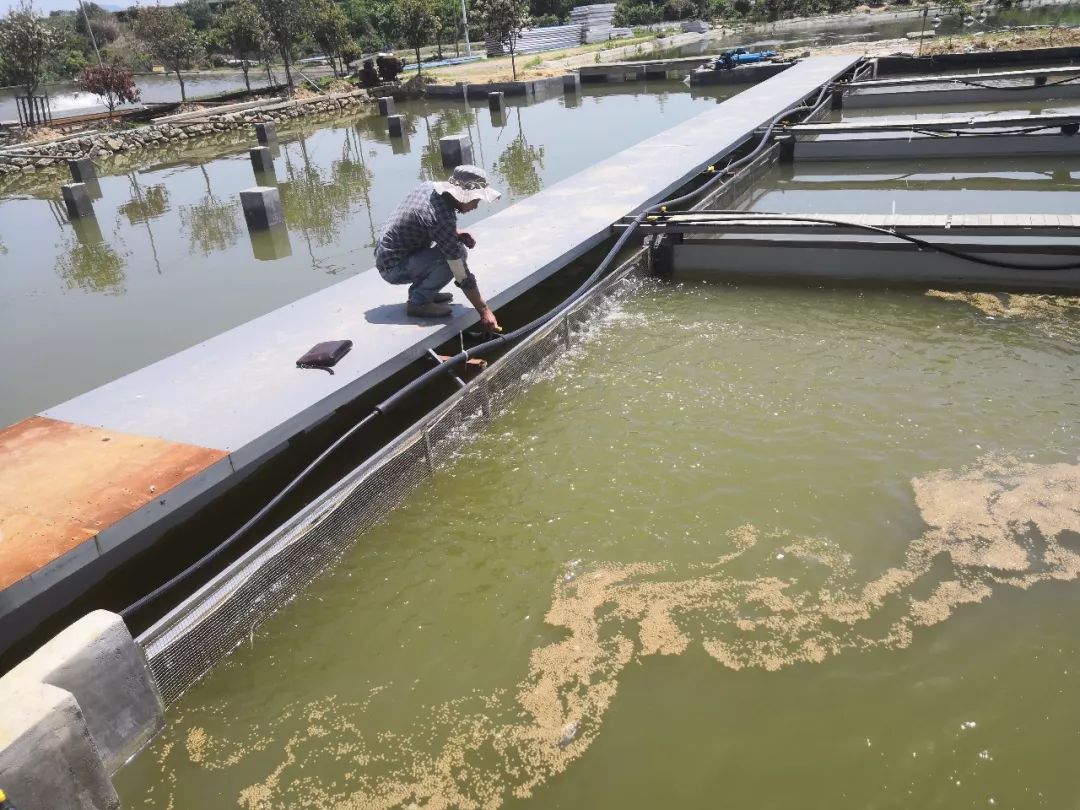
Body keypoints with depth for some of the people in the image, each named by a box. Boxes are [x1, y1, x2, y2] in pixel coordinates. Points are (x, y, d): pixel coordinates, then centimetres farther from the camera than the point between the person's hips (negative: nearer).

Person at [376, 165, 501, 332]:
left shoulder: (428, 187, -4)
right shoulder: (440, 216, -28)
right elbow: (461, 275, -25)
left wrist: (459, 235, 0)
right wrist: (484, 311, -19)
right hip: (394, 268, -9)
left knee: (452, 247, 8)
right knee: (453, 256, -22)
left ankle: (419, 290, 14)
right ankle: (418, 303, -9)